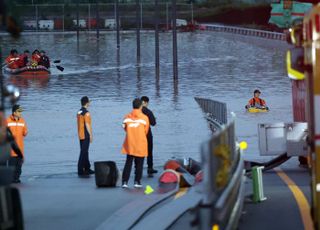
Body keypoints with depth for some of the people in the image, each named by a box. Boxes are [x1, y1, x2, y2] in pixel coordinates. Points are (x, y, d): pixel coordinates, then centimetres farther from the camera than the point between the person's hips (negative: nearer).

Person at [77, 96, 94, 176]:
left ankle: (87, 169, 23)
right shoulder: (86, 113, -16)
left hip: (81, 135, 9)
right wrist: (91, 135, -13)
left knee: (85, 152, 15)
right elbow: (87, 125, -18)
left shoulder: (79, 112, 12)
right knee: (84, 152, -7)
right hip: (86, 135, -9)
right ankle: (80, 170, -8)